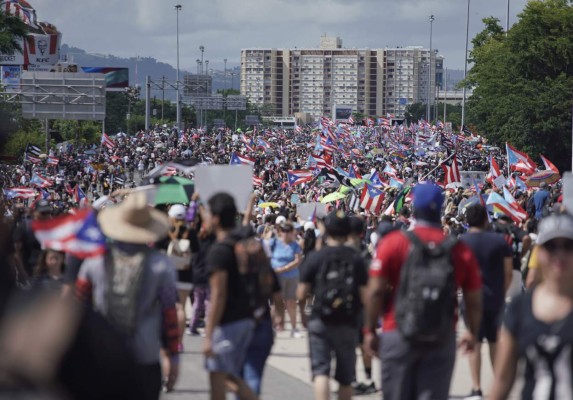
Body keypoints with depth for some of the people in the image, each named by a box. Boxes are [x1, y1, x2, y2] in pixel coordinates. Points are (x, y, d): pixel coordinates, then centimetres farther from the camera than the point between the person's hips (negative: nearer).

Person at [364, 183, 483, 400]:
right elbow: (474, 299, 4)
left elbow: (376, 291, -7)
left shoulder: (393, 243, -6)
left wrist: (370, 329, 4)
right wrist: (473, 332, 20)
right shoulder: (460, 249, -1)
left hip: (399, 335, -1)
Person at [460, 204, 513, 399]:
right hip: (496, 299, 3)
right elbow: (508, 273, 1)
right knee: (495, 342, 16)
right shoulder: (500, 241, -1)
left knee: (474, 343, 1)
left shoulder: (460, 242, -7)